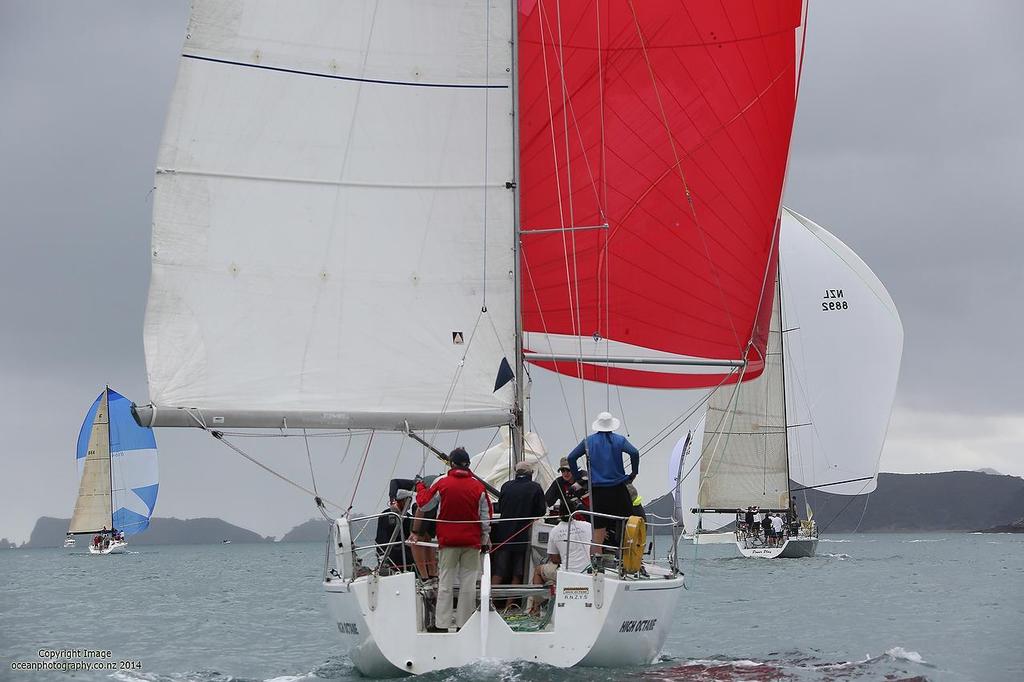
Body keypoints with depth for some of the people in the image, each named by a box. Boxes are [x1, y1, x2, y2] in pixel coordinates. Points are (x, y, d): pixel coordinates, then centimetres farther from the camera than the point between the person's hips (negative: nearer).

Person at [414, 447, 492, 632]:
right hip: (471, 541, 1)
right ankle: (464, 622, 4)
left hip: (447, 540, -1)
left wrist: (419, 486, 28)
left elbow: (424, 503, 9)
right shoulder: (478, 487, 0)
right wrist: (485, 540, 15)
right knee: (468, 583, 4)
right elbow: (486, 517, 6)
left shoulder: (442, 483, -5)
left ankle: (443, 623, -1)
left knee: (445, 582, 2)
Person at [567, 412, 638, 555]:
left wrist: (577, 477, 13)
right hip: (617, 489, -1)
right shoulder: (619, 440, 1)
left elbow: (571, 458, 6)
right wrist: (634, 473, -2)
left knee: (599, 528, 2)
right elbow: (634, 453, -13)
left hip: (597, 491, 1)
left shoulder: (588, 441, 6)